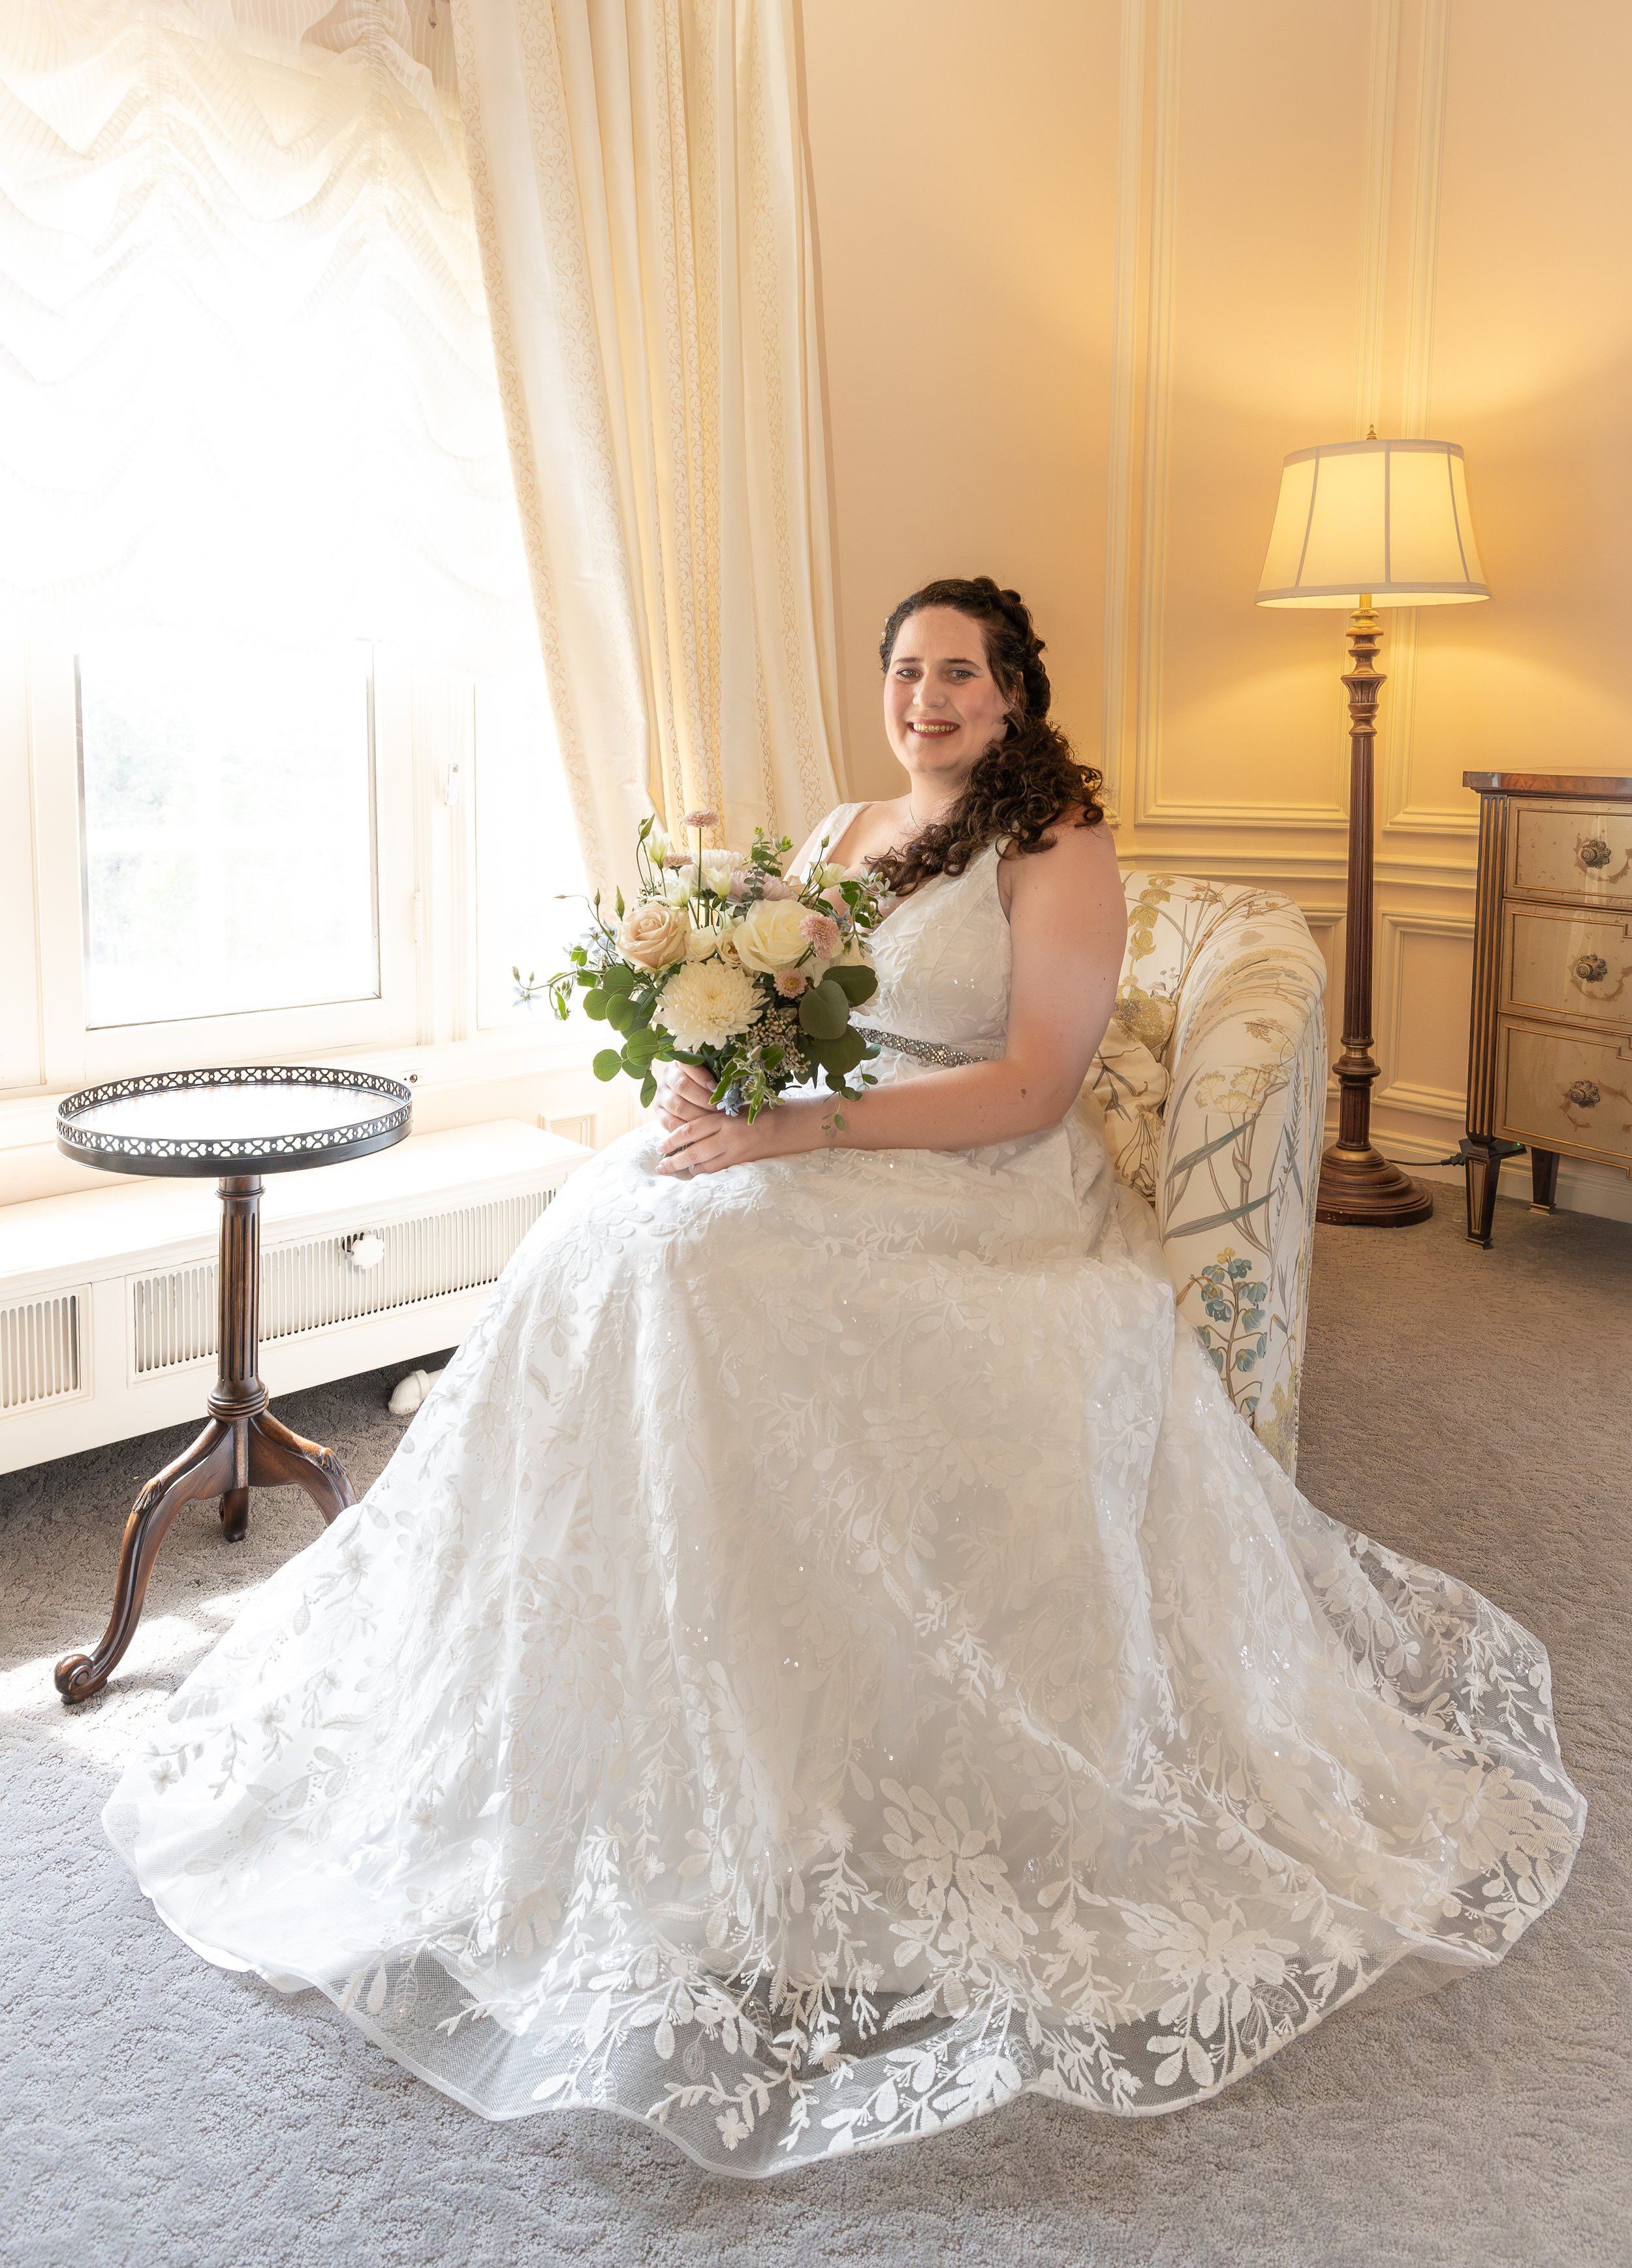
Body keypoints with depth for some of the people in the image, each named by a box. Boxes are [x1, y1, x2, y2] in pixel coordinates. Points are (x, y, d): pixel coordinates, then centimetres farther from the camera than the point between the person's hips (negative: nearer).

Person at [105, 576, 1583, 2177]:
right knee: (614, 1242, -19)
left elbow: (1031, 1088, -14)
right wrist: (710, 1081, -8)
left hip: (986, 1197, -6)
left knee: (698, 1261, -29)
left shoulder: (1058, 850, -4)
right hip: (818, 1167, 7)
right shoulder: (846, 835, 17)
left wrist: (791, 1130, -22)